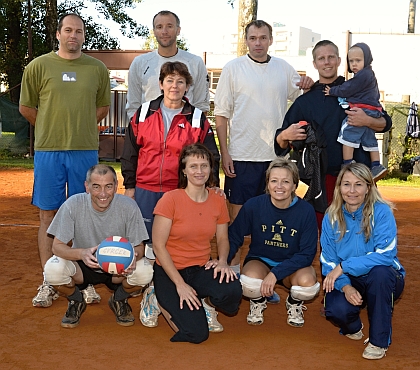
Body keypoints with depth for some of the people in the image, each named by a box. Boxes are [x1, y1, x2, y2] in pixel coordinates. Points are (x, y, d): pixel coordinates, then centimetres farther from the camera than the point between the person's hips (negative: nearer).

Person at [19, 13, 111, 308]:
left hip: (86, 151, 1)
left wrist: (80, 128, 10)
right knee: (48, 216, 4)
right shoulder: (39, 66, 3)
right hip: (48, 151, -1)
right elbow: (26, 107, 7)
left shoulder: (97, 69, 7)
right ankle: (48, 284, 12)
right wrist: (51, 130, 10)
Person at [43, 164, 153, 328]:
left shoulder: (128, 207, -18)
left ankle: (119, 300, 7)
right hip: (82, 266, 0)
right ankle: (76, 302, 7)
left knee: (144, 271, -30)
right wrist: (81, 253, -39)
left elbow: (139, 247, -10)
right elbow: (57, 246, -17)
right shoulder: (73, 205, -20)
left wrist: (132, 257, -36)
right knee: (53, 269, -30)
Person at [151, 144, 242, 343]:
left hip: (201, 269, 3)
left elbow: (222, 239, 12)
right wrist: (180, 284, -18)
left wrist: (222, 261, -11)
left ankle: (207, 304, 6)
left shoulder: (218, 201, 0)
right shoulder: (170, 199, -14)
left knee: (232, 291, -31)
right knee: (195, 333, -19)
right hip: (170, 271, -3)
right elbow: (158, 246, -13)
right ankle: (164, 300, 12)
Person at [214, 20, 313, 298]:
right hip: (242, 156, -3)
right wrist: (224, 153, -7)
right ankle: (234, 270, 16)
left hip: (275, 155, 3)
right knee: (237, 213, 3)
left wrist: (308, 88, -7)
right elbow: (222, 113, -1)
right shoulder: (233, 69, 0)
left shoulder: (284, 68, 8)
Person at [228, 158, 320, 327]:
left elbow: (307, 253, -15)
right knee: (249, 283, -34)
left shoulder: (306, 211, -16)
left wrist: (276, 273, -26)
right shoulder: (253, 205, -14)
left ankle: (294, 303, 7)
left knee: (308, 283, -33)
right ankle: (258, 302, 7)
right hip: (260, 260, 0)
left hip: (293, 264, 0)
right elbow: (234, 237, -4)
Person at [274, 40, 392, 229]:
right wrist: (286, 136, -16)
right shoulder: (305, 101, 9)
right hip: (323, 179, 0)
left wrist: (367, 121, -12)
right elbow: (280, 142, 7)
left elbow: (386, 123, 10)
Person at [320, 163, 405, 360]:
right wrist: (345, 286, -23)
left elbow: (385, 255, -25)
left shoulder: (381, 211, -15)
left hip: (382, 280, -2)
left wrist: (343, 266, -28)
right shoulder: (331, 218, -4)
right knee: (337, 310, -29)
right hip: (348, 282, 2)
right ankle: (353, 327, 13)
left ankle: (379, 341, -17)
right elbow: (329, 261, -4)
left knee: (380, 272, -37)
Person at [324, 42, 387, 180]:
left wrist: (332, 91, 2)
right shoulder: (369, 75, 22)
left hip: (361, 110, -11)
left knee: (348, 134, -11)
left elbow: (347, 89, -12)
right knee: (369, 139, 14)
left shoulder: (363, 75, -11)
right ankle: (376, 165, 17)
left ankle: (347, 164, -13)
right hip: (372, 113, 11)